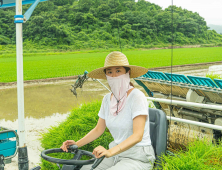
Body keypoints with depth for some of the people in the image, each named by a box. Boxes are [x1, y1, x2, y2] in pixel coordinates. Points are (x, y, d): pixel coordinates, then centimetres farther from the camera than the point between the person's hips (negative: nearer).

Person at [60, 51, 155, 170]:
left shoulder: (137, 97, -17)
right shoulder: (107, 99, 3)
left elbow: (138, 135, -26)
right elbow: (98, 129, 12)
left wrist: (110, 152, -39)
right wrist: (77, 144, -3)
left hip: (138, 158, -6)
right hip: (116, 154, 6)